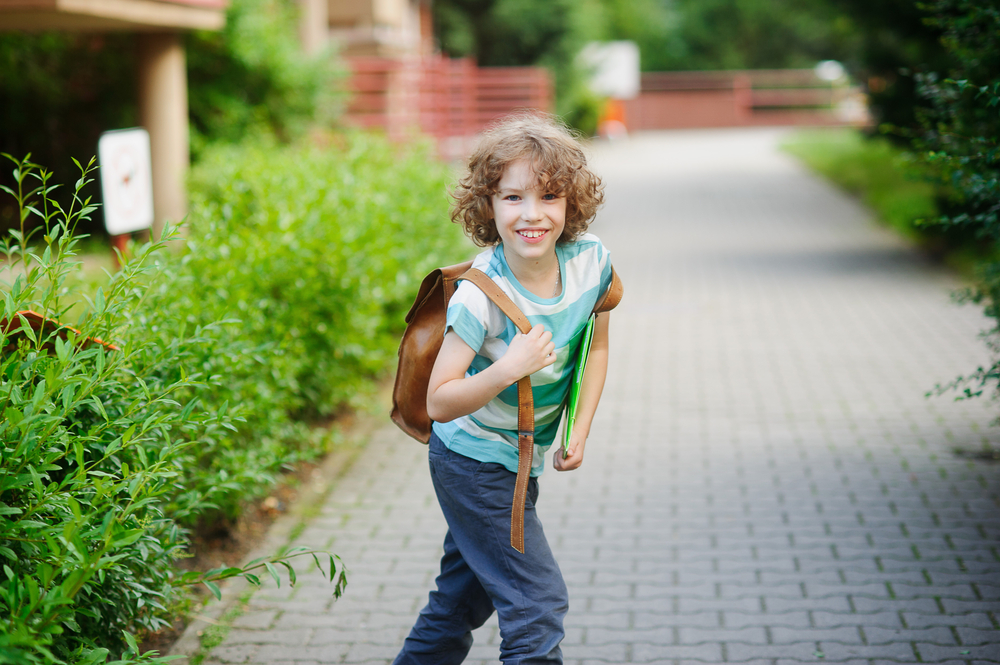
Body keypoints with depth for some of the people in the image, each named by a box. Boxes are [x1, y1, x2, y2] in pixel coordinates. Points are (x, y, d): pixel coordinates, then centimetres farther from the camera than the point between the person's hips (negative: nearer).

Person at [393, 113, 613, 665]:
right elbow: (439, 403, -27)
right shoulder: (480, 294, -29)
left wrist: (579, 433, 1)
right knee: (538, 601, -9)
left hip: (521, 459, 6)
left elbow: (595, 345, 6)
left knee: (464, 597, 22)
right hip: (475, 462, -6)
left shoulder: (590, 260, -14)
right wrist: (507, 369, -41)